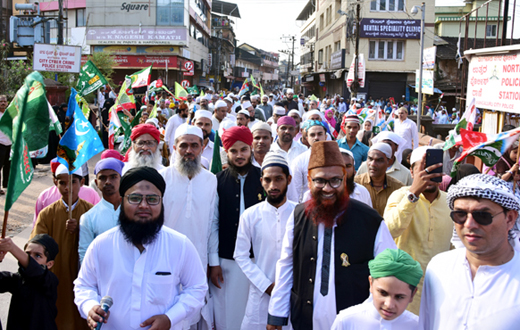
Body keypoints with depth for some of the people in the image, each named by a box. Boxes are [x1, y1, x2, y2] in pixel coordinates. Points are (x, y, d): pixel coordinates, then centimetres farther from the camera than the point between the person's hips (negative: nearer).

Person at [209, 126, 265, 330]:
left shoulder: (263, 178, 0)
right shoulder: (218, 181, 0)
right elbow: (213, 224, 0)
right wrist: (213, 262, -1)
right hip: (225, 259, 0)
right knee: (225, 313, 8)